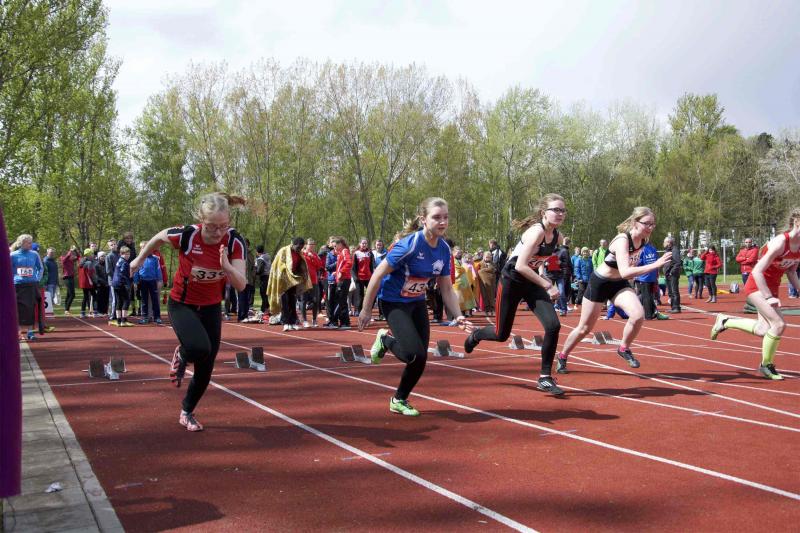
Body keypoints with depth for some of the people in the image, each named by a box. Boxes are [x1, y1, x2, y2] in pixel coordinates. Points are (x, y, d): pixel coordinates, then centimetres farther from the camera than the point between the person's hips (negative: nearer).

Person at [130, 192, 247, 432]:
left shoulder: (234, 241, -21)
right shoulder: (186, 235, -27)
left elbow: (241, 285, -24)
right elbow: (159, 237, -4)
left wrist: (227, 266, -43)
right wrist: (139, 259, 12)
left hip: (211, 308, 3)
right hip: (181, 305, -3)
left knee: (206, 368, 7)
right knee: (200, 349, -30)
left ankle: (187, 412, 34)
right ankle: (181, 356, 9)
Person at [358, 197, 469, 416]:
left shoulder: (444, 249, -7)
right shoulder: (410, 244, -27)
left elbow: (447, 288, 3)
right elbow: (378, 275, -21)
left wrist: (458, 316, -10)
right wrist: (366, 310, -15)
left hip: (417, 303, 7)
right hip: (394, 302, -6)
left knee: (421, 359, 4)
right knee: (414, 354, -20)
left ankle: (399, 400, 27)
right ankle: (384, 340, 12)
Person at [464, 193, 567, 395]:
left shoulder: (558, 237, -1)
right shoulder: (537, 231, -25)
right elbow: (520, 266, -32)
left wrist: (543, 275, 1)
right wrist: (547, 285, -28)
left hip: (532, 282, 6)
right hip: (511, 281, -6)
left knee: (553, 326, -13)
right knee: (501, 335, 5)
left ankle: (545, 378, -2)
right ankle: (475, 336, 41)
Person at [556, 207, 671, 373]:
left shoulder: (643, 240, -8)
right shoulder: (622, 240, -29)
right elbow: (625, 272, -43)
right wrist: (655, 265, -46)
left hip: (619, 284, 5)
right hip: (600, 283, -5)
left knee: (638, 315, -22)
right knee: (584, 328, 7)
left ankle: (624, 348, 3)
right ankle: (563, 356, 31)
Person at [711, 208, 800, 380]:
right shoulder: (780, 242, -25)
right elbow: (757, 271, -26)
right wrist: (768, 298, -28)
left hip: (772, 287, 8)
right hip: (756, 286, -8)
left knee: (762, 330, 1)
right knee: (779, 324, -18)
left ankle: (725, 321, 23)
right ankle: (766, 365, 0)